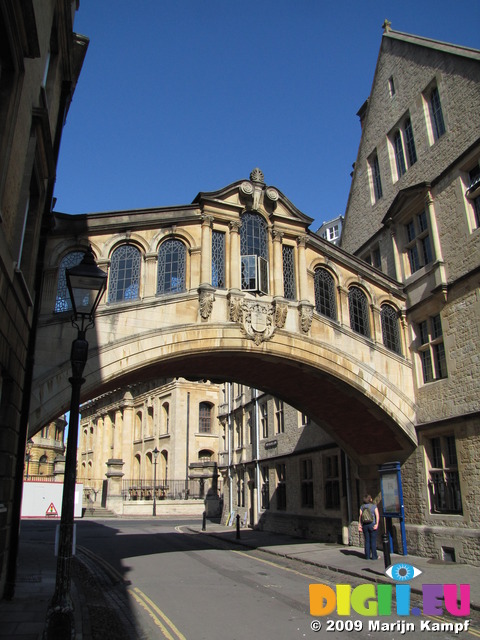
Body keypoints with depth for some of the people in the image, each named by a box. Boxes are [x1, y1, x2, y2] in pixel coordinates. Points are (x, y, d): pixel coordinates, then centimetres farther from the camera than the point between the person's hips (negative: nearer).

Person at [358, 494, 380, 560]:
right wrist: (377, 524, -15)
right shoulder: (374, 506, -2)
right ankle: (374, 556, 7)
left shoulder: (362, 507, 5)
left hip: (365, 525, 3)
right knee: (373, 541, 4)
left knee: (367, 541, 9)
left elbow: (360, 516, 0)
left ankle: (367, 556, 11)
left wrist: (360, 525, 1)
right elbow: (377, 515, -12)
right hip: (372, 525, -3)